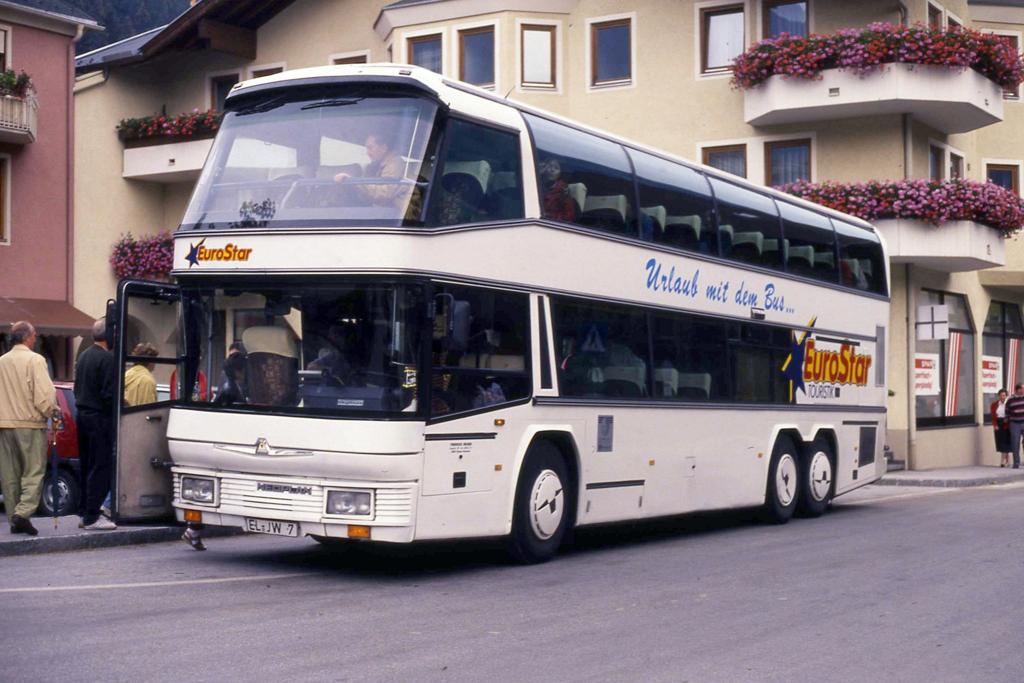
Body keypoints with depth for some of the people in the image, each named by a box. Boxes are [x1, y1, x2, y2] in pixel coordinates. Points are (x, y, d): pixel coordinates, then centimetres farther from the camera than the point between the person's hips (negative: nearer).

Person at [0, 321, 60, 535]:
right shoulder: (35, 360, -8)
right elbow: (45, 394, -14)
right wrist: (54, 413, 0)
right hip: (30, 424, -5)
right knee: (33, 472, -2)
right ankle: (23, 512, -17)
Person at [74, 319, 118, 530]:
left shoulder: (83, 356, 13)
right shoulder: (108, 359, -15)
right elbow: (110, 393, -20)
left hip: (82, 415, 9)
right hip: (100, 418, -9)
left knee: (87, 466, 16)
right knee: (101, 467, -5)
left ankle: (85, 512, 21)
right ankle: (91, 517, -6)